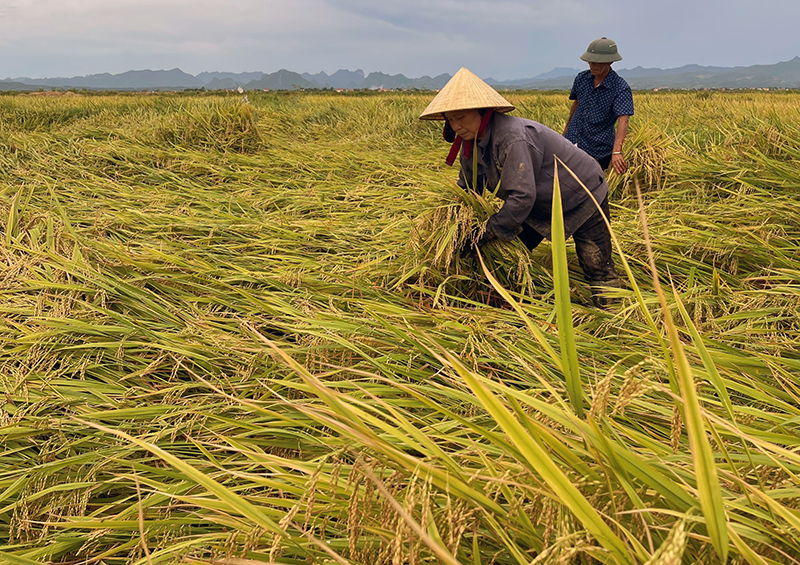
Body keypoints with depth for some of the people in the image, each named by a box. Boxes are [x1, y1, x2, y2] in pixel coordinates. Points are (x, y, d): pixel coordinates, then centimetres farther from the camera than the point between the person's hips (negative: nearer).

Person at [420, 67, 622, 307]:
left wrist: (492, 232, -28)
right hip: (543, 204, 8)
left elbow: (522, 196, -39)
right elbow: (468, 188, 6)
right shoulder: (472, 139, -9)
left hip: (583, 199, -8)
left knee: (599, 271, -3)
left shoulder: (512, 138, -38)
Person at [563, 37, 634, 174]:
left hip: (598, 150, -4)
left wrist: (616, 152, -44)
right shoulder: (581, 78, -1)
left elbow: (623, 121, -29)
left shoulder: (621, 88, -18)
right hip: (572, 142, 5)